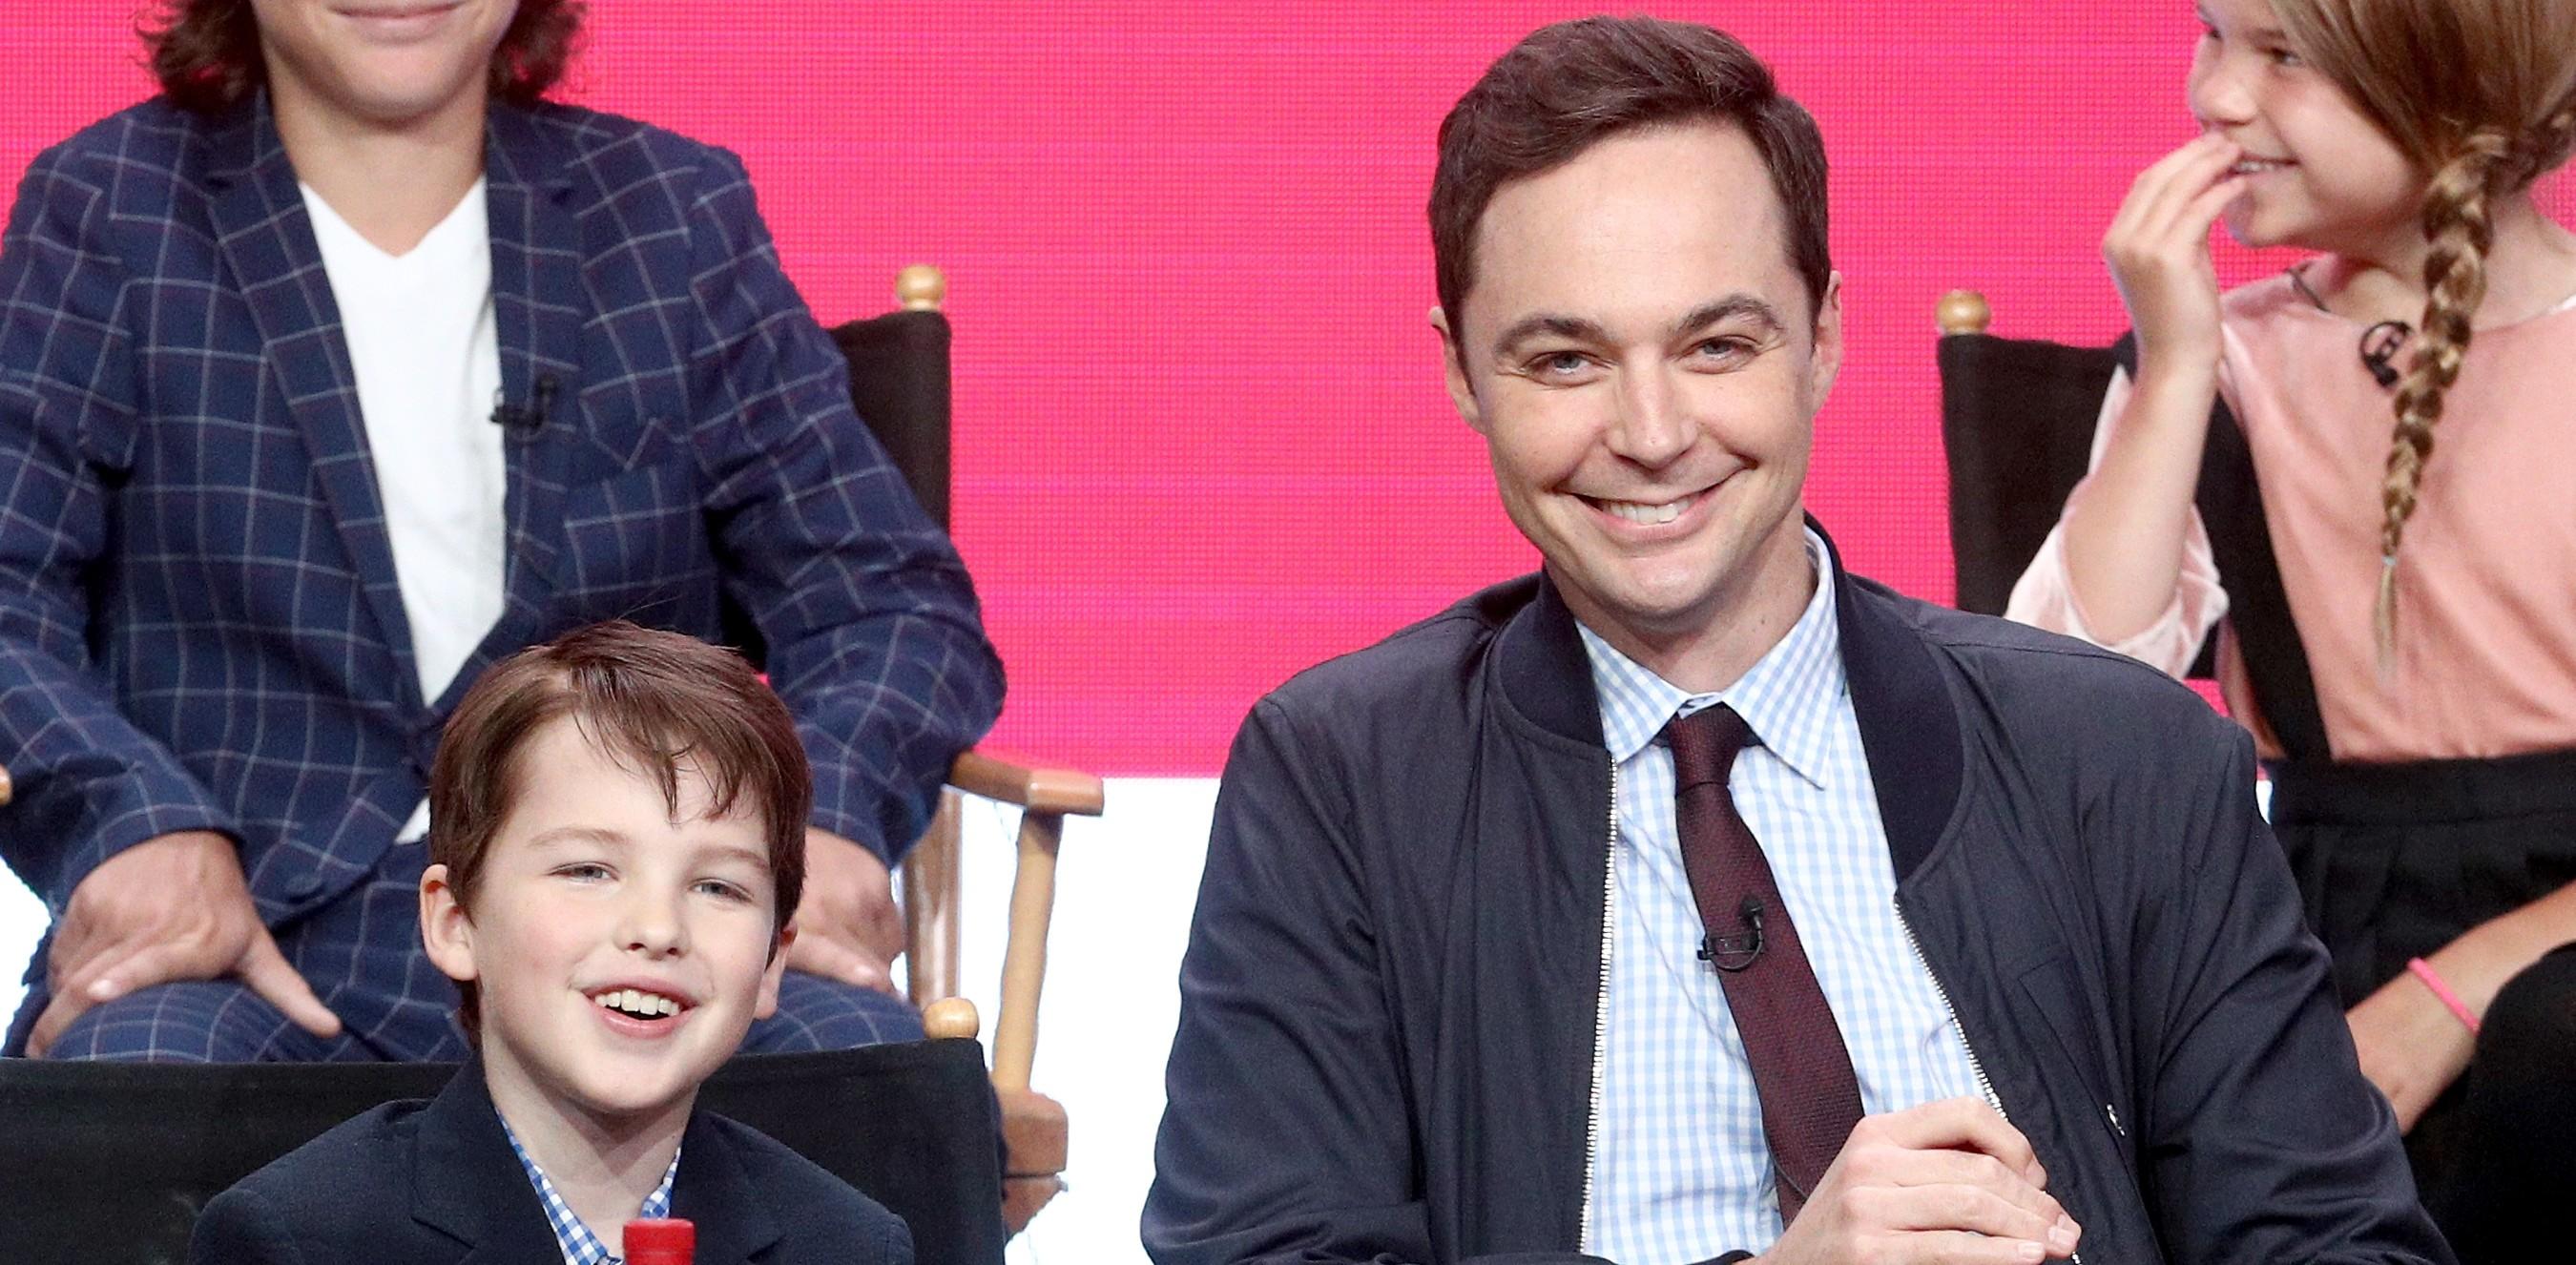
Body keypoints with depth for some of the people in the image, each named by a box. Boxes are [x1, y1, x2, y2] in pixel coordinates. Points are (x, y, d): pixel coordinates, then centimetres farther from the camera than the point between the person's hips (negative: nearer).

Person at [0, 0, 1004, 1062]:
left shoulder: (678, 216, 16)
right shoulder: (102, 215, 12)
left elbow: (893, 596, 10)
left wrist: (820, 815, -14)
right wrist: (132, 822, -23)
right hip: (259, 929, -2)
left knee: (862, 1054, -30)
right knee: (131, 1067, -36)